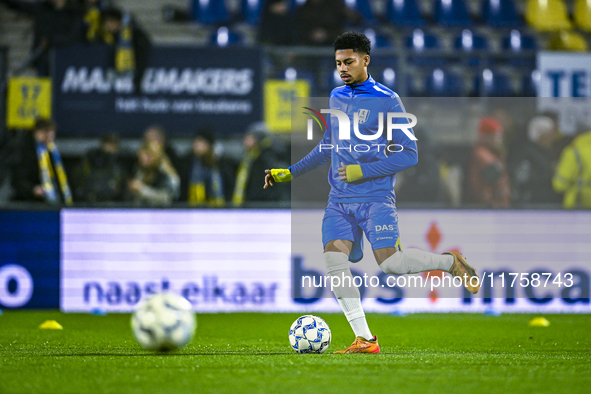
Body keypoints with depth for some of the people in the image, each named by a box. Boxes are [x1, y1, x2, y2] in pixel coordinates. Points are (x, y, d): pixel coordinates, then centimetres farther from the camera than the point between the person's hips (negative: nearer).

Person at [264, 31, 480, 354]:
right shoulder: (336, 97, 14)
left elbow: (409, 154, -7)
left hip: (376, 198, -5)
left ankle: (450, 263, 10)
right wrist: (290, 172, 21)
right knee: (334, 257, -16)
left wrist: (362, 172, -14)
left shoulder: (387, 101, -5)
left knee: (389, 262, -20)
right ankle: (364, 339, -14)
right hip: (339, 200, 5)